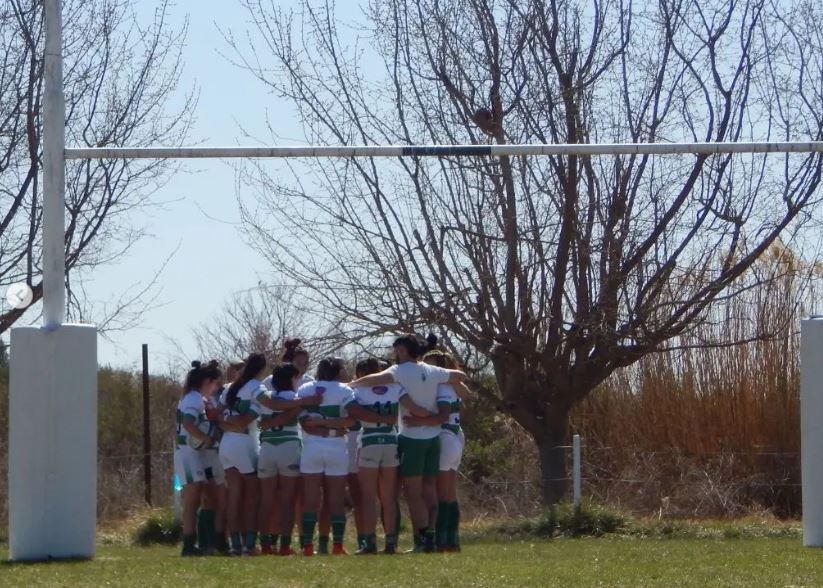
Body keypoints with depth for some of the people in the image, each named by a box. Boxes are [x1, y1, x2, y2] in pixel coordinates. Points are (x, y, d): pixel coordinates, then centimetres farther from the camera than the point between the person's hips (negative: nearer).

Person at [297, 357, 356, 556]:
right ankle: (337, 545, -1)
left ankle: (307, 545, -1)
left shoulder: (304, 390, 7)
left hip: (311, 448, 2)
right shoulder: (343, 390, -2)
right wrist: (331, 425, -12)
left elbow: (304, 423, -5)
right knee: (337, 500, 3)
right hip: (336, 448, -2)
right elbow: (350, 420, -15)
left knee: (310, 500, 4)